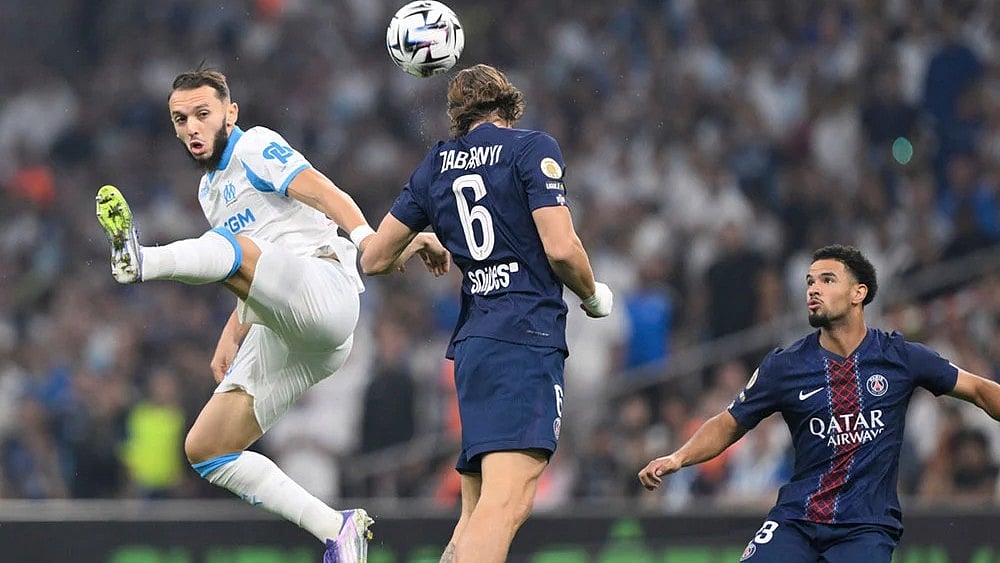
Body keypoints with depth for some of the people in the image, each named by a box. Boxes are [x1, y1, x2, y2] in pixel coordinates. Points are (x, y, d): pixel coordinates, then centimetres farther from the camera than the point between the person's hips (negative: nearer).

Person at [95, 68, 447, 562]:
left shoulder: (255, 147, 3)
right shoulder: (210, 191, 28)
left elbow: (330, 198, -13)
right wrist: (230, 338, 18)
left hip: (323, 290, -9)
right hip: (279, 336, 9)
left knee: (234, 247, -33)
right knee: (205, 450, 2)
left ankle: (143, 261, -63)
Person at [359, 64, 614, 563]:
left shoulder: (436, 164, 17)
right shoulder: (532, 148, 1)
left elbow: (373, 258, 19)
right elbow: (560, 248, -9)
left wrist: (419, 244, 41)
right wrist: (592, 295, 11)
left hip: (472, 341, 7)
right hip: (526, 337, -7)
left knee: (478, 511, 12)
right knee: (508, 500, -21)